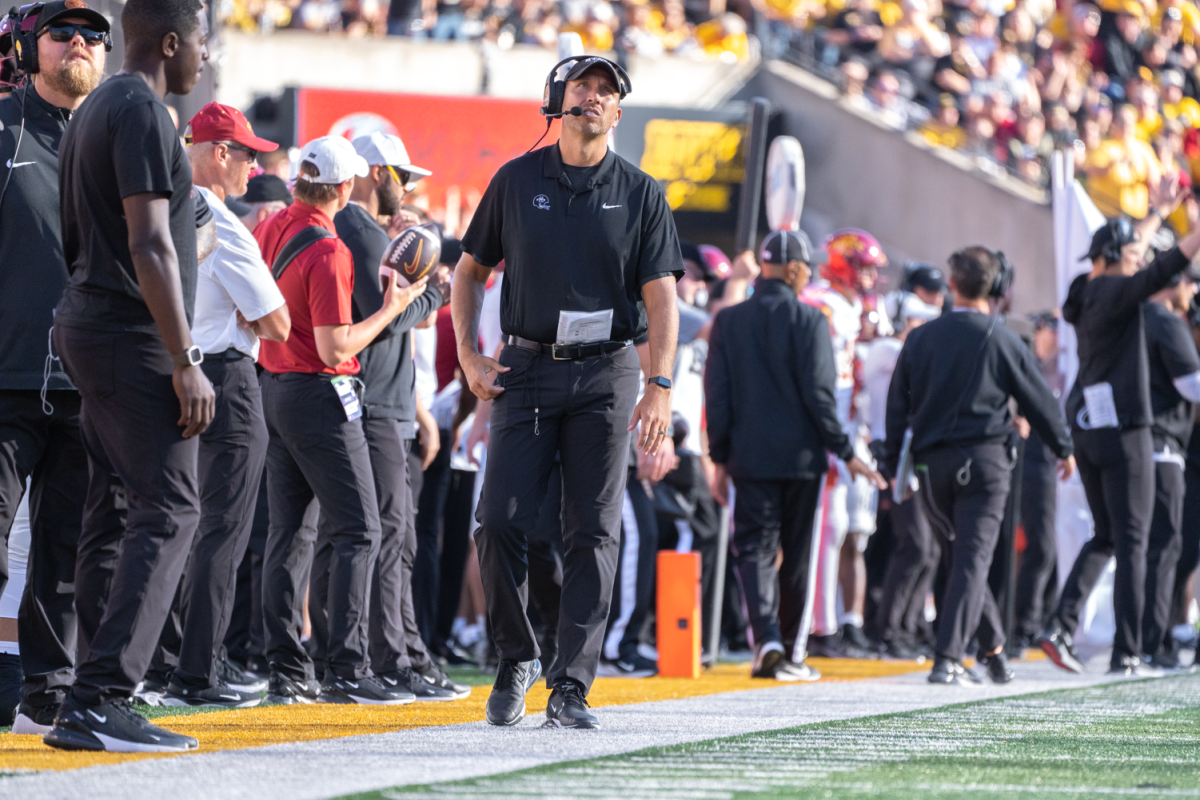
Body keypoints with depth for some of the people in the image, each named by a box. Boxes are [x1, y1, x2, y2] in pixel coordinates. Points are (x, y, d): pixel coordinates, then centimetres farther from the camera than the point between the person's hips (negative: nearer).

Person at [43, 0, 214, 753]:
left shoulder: (96, 110, 18)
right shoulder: (142, 111, -13)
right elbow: (150, 245, -20)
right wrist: (185, 364, -20)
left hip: (88, 324, 10)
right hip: (133, 333, -10)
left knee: (116, 513, 10)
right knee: (167, 510, -12)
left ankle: (97, 701, 9)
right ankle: (99, 699, -19)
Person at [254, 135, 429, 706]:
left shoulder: (270, 231, 7)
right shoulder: (328, 250, -19)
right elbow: (335, 348, -20)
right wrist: (390, 311, -11)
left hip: (274, 388, 9)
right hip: (319, 394, -9)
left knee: (289, 530, 11)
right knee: (358, 531, -6)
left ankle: (286, 672, 10)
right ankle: (346, 670, -12)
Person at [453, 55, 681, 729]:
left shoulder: (640, 193, 4)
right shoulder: (518, 181, 7)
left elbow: (661, 296, -1)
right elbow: (472, 269, 15)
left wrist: (661, 386, -12)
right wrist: (470, 357, 4)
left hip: (606, 375, 0)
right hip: (527, 370, 1)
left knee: (594, 534, -3)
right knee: (502, 520, -9)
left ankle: (571, 687, -1)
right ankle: (516, 660, 10)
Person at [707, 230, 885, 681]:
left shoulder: (728, 321, 2)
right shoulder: (809, 320, -8)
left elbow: (717, 395, 3)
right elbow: (819, 394, -12)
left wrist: (719, 458, 10)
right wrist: (845, 452, -5)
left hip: (751, 457, 2)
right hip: (801, 456, -2)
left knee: (754, 549, 2)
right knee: (797, 555, 9)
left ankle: (767, 640, -20)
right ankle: (791, 654, 13)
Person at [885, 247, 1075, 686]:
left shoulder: (920, 338, 5)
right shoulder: (1002, 340, -3)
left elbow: (897, 405, 8)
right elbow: (1039, 398, 4)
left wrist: (893, 465, 16)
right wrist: (1063, 447, 19)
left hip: (930, 463, 3)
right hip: (984, 459, -3)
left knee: (960, 554, 17)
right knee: (973, 558, -5)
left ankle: (993, 647, 23)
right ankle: (948, 659, -14)